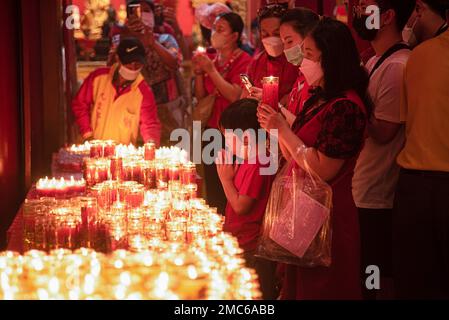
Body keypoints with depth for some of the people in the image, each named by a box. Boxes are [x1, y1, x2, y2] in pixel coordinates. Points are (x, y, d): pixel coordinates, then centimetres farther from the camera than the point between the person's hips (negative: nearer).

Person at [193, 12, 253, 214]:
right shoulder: (210, 59, 11)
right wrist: (199, 73, -3)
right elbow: (200, 97, 13)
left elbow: (235, 95, -18)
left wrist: (212, 71, -17)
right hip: (211, 130, 6)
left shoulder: (243, 61, -7)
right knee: (212, 188, 8)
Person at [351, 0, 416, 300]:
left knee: (376, 282, 0)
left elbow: (383, 131, -21)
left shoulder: (398, 66, -18)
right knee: (358, 279, 17)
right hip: (358, 192, 10)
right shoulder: (375, 62, 13)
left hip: (375, 200, -9)